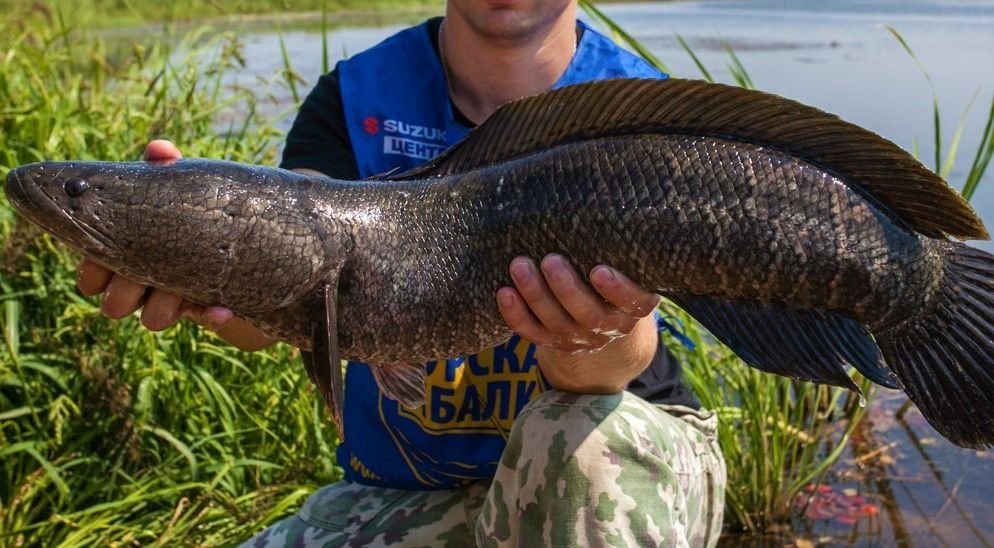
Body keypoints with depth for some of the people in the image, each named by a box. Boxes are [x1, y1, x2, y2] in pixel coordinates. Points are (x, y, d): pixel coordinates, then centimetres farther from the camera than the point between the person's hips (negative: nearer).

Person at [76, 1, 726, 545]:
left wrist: (596, 349, -48)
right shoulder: (355, 99, -5)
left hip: (622, 471, -1)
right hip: (402, 488, 2)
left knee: (589, 436, -36)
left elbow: (630, 344, -24)